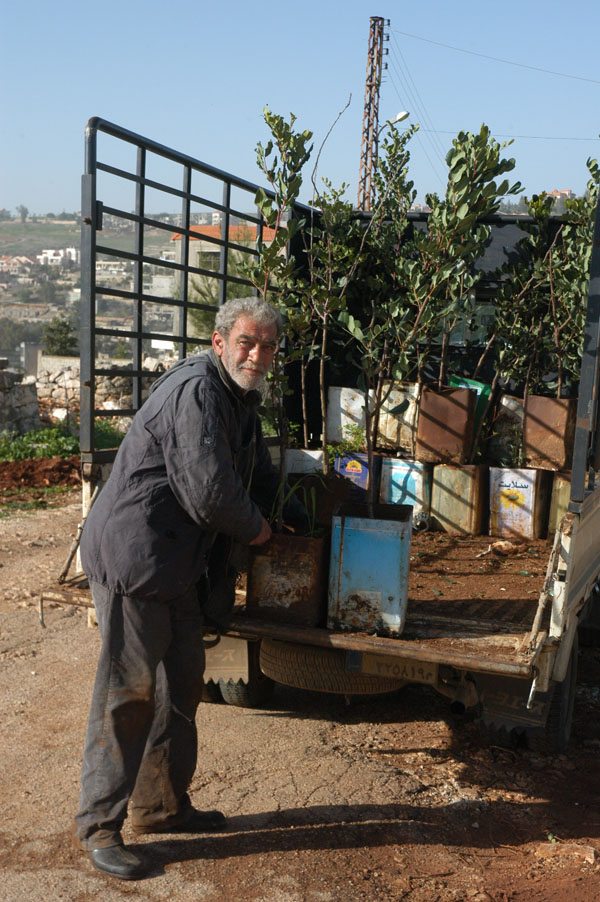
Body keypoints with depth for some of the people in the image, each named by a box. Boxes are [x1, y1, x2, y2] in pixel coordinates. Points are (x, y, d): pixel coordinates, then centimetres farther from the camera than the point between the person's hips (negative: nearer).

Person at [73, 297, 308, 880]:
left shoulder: (239, 398, 14)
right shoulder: (195, 392, -19)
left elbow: (258, 473, 29)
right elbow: (209, 494, -25)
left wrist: (290, 514, 17)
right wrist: (255, 529, -7)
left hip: (179, 565, 10)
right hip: (134, 557, -10)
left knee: (180, 685, 16)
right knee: (129, 691, -4)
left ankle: (162, 804, 30)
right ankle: (98, 823, 11)